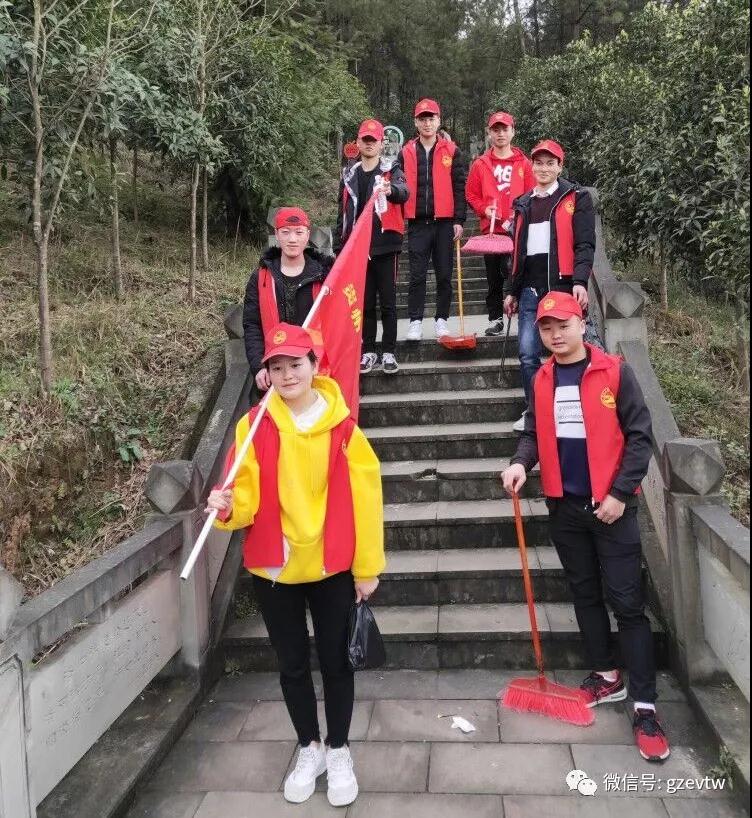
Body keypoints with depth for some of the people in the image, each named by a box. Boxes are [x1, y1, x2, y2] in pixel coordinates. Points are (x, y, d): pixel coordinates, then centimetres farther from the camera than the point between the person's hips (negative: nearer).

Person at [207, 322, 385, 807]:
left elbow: (364, 497, -7)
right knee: (292, 664, 17)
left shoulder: (341, 425, -10)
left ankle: (339, 752, 36)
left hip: (333, 565, -1)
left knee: (335, 661, 13)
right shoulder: (253, 426, -7)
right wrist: (229, 506, -29)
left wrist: (367, 567, -4)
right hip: (273, 567, 2)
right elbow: (249, 494, -6)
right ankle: (310, 749, 40)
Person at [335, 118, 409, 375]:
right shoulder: (349, 176, 12)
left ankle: (389, 352, 10)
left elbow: (403, 192, -22)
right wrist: (339, 246, 13)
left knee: (388, 302, 1)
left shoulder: (391, 171, 1)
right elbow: (343, 213, 17)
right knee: (364, 303, 7)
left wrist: (391, 190, -45)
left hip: (386, 247, -3)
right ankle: (368, 351, 16)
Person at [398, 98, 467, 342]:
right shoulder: (406, 153, 8)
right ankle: (415, 321, 7)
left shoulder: (451, 151, 5)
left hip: (445, 222, 0)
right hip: (417, 223, 1)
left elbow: (460, 187, 2)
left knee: (444, 275, 5)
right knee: (417, 275, 1)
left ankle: (442, 319, 15)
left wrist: (459, 220, -4)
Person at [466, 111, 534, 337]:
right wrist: (484, 209, -8)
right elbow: (471, 194, 8)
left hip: (517, 230, -2)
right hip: (491, 229, 2)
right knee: (493, 278, 8)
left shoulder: (523, 162, 6)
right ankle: (495, 319, 16)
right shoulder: (480, 164, 8)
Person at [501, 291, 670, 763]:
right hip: (565, 507, 5)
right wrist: (522, 462, -10)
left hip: (611, 506, -5)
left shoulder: (615, 373, -9)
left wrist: (620, 493, -15)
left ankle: (645, 706, 9)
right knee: (585, 595, 16)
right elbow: (535, 432, 11)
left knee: (628, 603, -1)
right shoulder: (541, 380, 6)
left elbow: (639, 436, -9)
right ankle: (606, 676, 33)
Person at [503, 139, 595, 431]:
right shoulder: (524, 204, 18)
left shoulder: (576, 198, 3)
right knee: (528, 355, 0)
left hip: (562, 288, -4)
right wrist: (511, 290, 18)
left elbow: (584, 244, -6)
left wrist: (580, 281, -20)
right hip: (530, 290, 4)